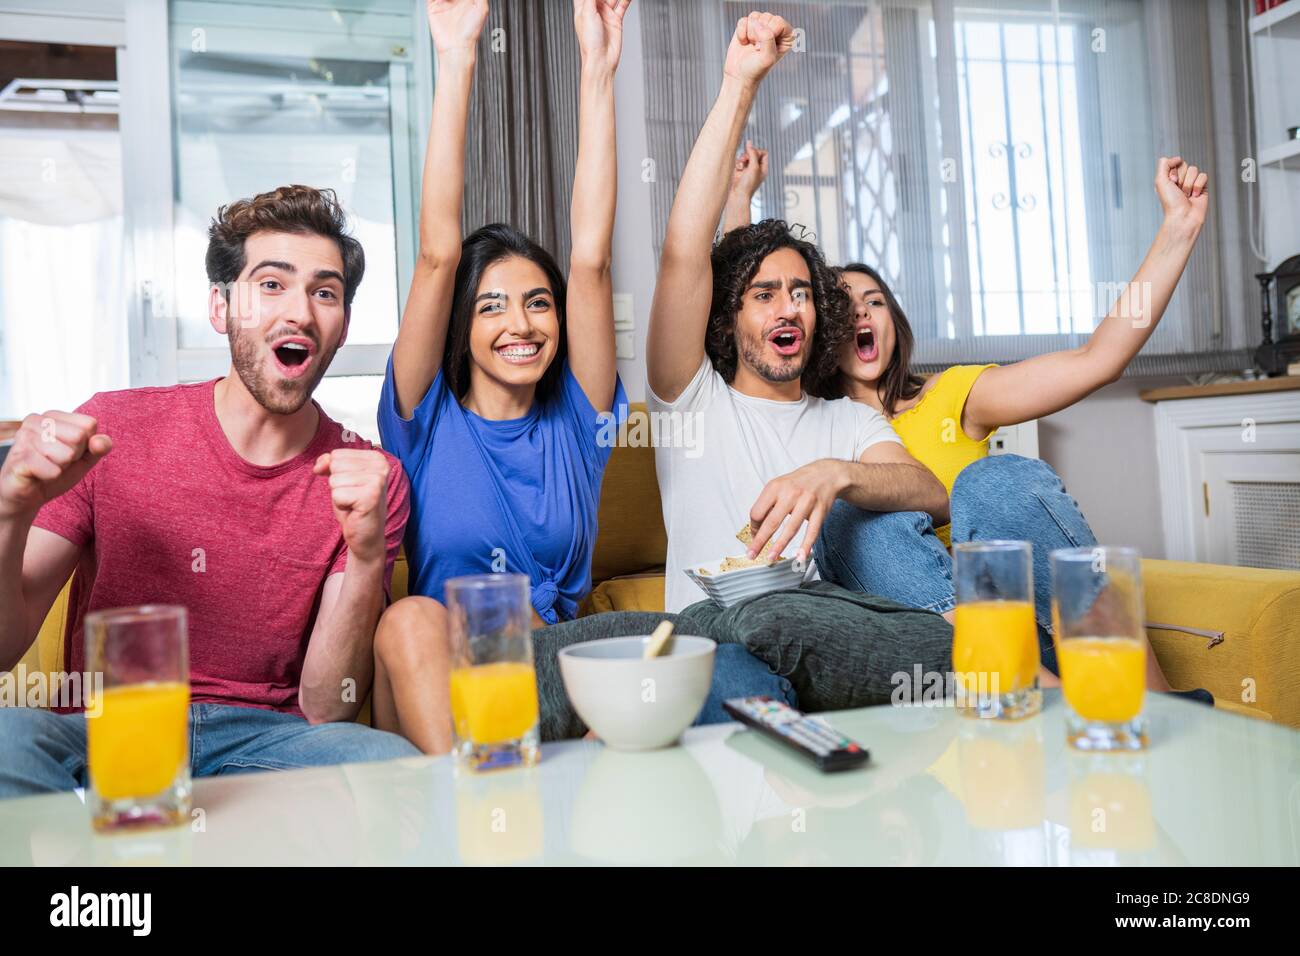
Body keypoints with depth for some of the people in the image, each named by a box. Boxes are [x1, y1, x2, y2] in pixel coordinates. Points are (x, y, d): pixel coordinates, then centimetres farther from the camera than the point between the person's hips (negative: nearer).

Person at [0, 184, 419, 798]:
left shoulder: (369, 479, -3)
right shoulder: (111, 431, -3)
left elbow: (324, 709, -9)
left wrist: (367, 557, -25)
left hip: (264, 739, 2)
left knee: (394, 764, -30)